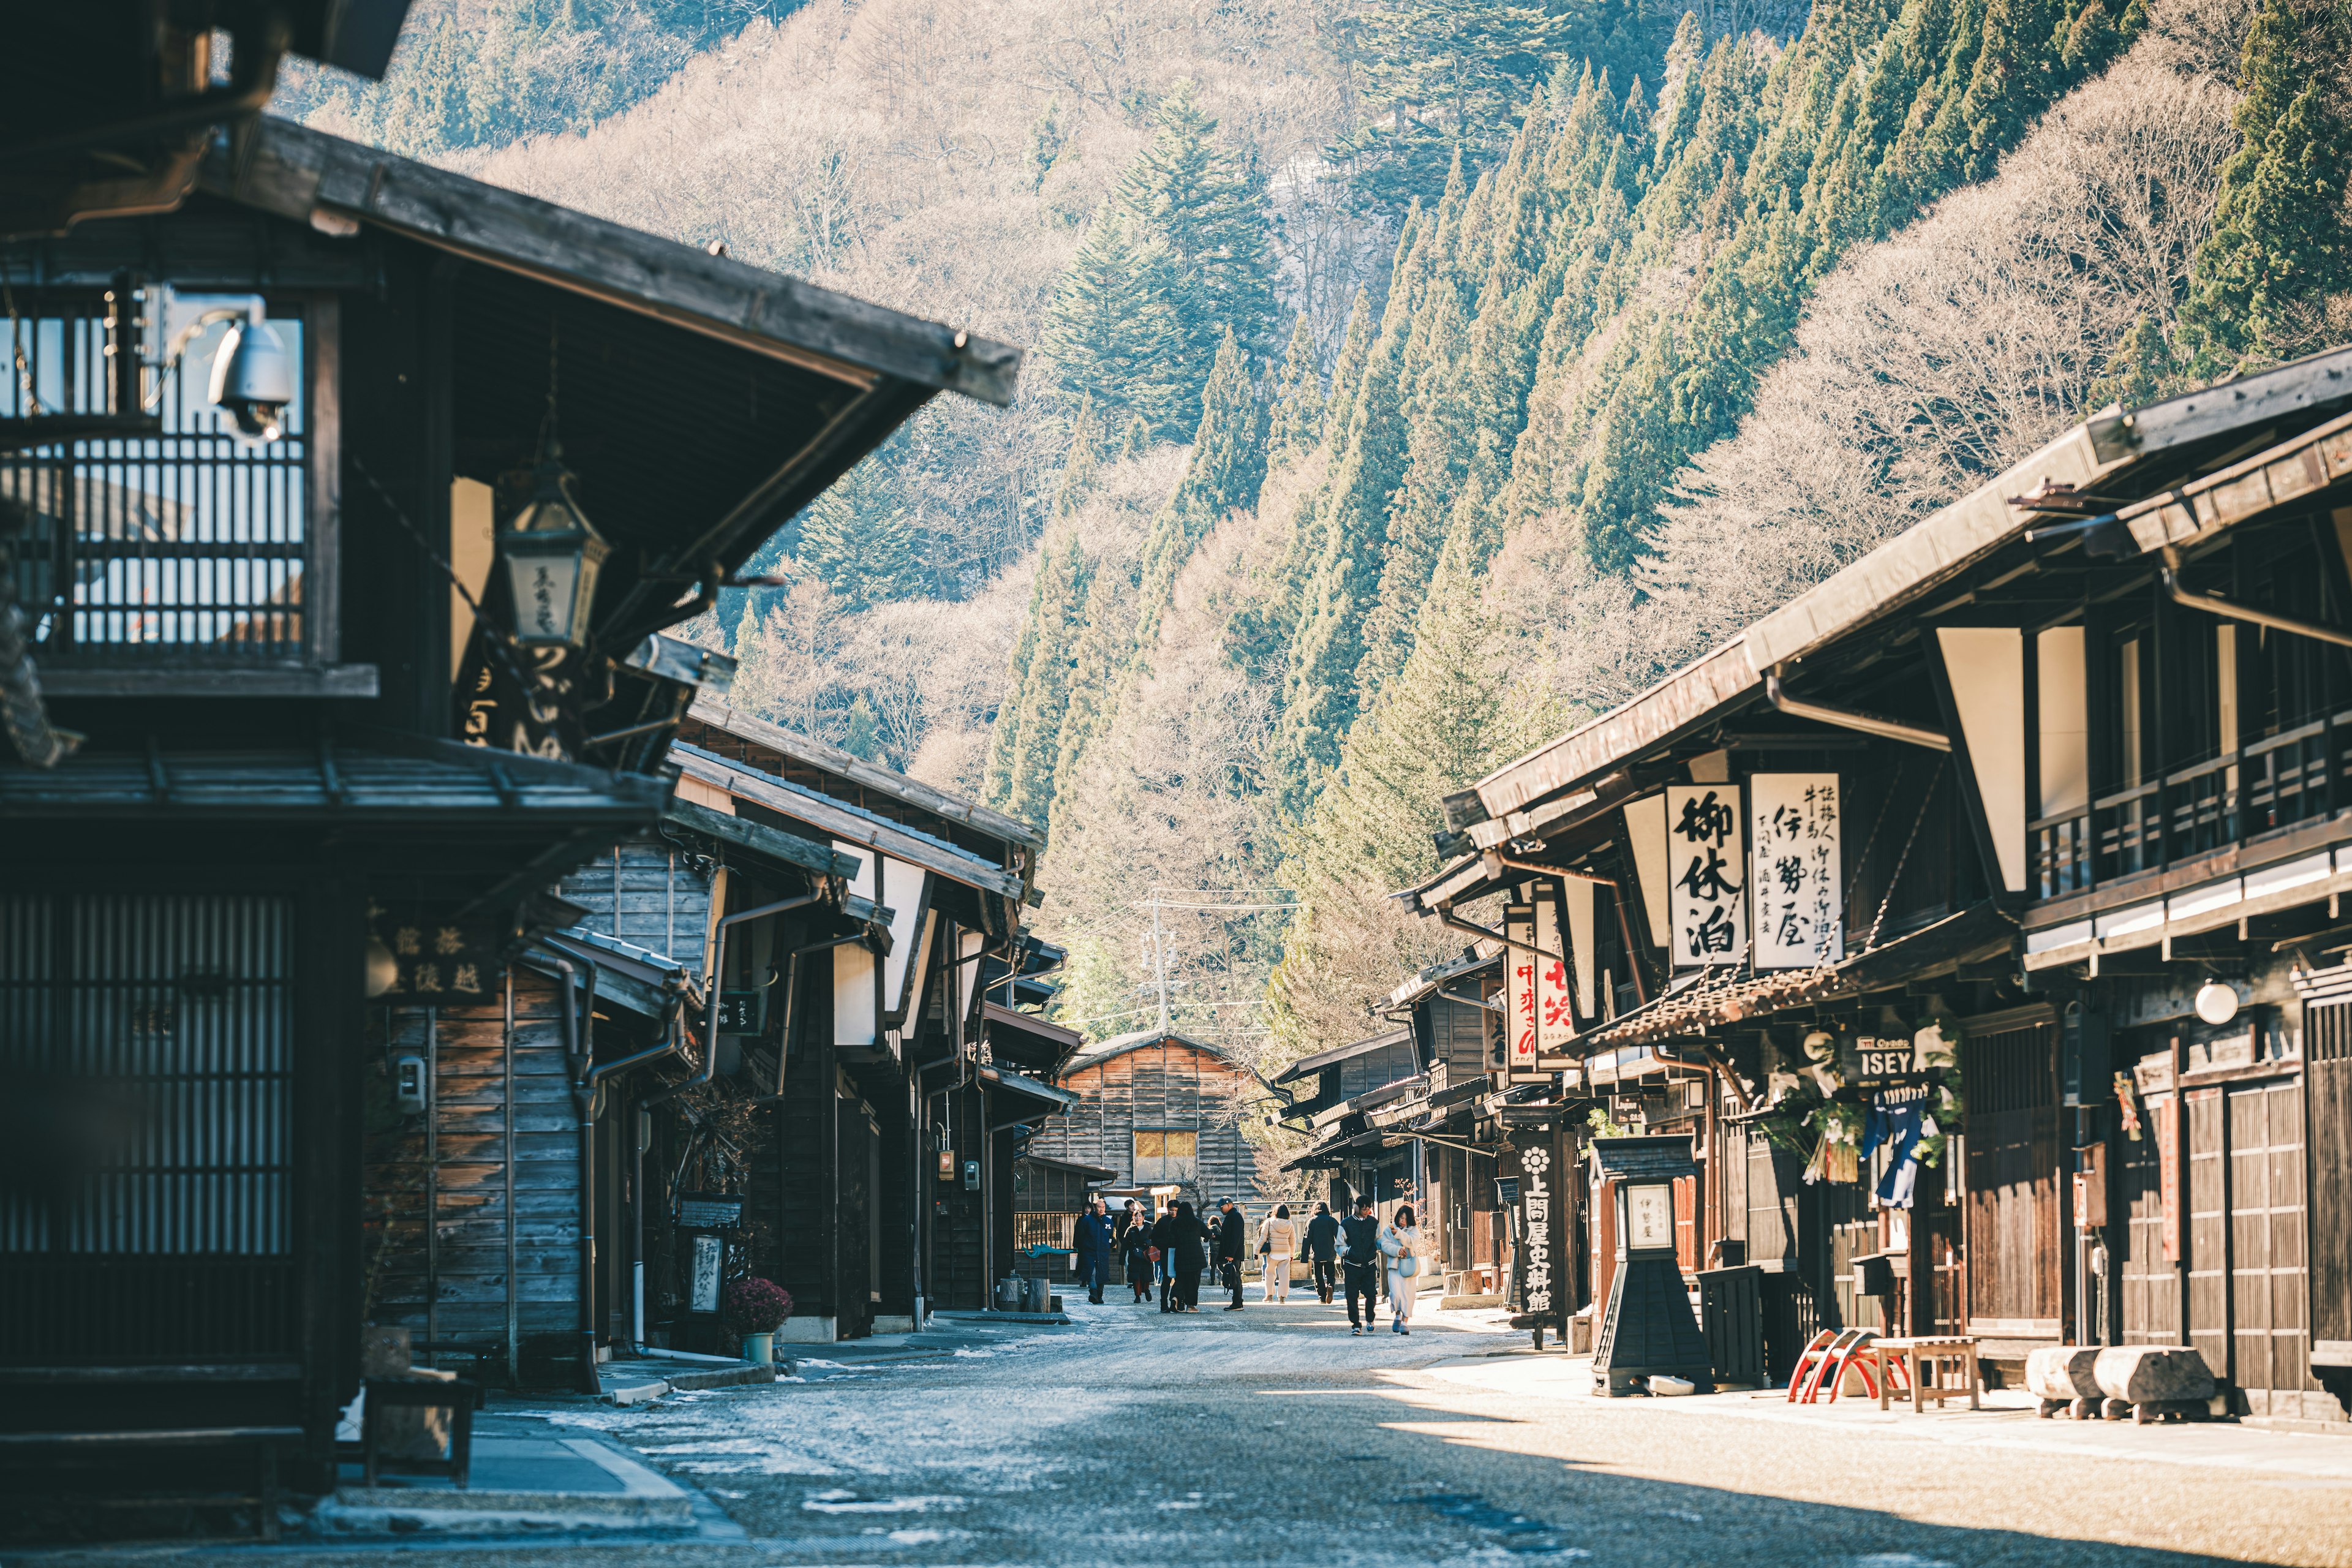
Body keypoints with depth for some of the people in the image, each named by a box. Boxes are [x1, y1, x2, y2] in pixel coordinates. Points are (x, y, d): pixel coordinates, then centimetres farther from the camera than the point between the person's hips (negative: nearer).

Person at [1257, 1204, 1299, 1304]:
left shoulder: (1269, 1223, -7)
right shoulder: (1290, 1225, 1)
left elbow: (1263, 1238, -7)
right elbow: (1293, 1241, 10)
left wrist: (1257, 1251, 1)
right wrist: (1292, 1254, 24)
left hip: (1272, 1253, -2)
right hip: (1285, 1253, 2)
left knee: (1270, 1273, 14)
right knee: (1284, 1275, 5)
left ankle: (1269, 1295, 18)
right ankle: (1282, 1296, 3)